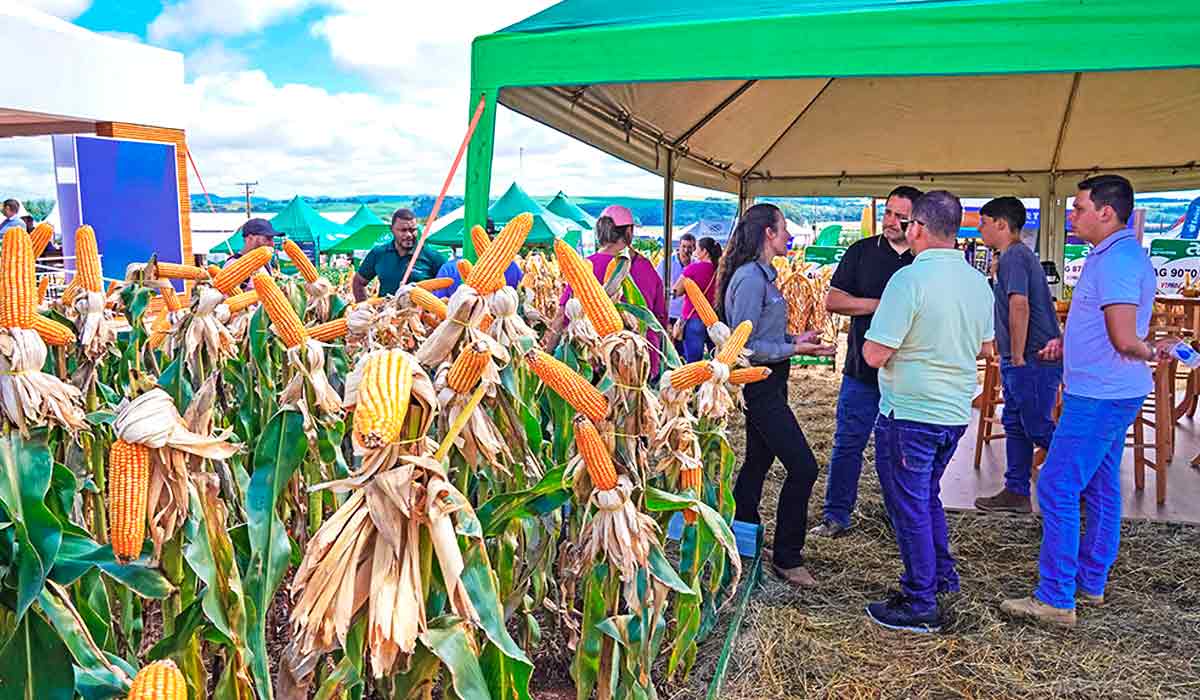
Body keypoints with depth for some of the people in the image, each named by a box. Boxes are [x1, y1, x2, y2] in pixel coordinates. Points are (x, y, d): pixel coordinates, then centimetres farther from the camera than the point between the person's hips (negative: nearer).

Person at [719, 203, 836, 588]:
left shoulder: (761, 275, 12)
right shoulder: (751, 279, -19)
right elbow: (744, 344, -21)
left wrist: (795, 338, 9)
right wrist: (793, 349, -18)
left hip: (766, 384, 11)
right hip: (761, 385, -11)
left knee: (758, 460, 18)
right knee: (803, 466, -8)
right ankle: (786, 557, 3)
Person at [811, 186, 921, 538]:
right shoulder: (861, 252, 5)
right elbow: (833, 300, -1)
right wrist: (881, 304, -10)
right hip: (863, 371, 0)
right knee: (848, 444, 3)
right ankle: (836, 516, 13)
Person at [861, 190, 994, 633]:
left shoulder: (909, 279, -20)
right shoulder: (979, 281, 5)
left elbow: (875, 355, -21)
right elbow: (986, 348, 17)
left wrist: (883, 325, -1)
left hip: (909, 414, -8)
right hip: (956, 412, 8)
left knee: (910, 506, 4)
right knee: (927, 495, 25)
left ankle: (920, 605, 13)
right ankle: (942, 575, 37)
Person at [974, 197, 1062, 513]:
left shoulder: (1014, 256, -15)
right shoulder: (1017, 255, 18)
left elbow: (1019, 306, -26)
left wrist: (1018, 357, -22)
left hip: (1031, 361, -11)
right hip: (1021, 361, 11)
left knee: (1039, 429, -2)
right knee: (1015, 425, 13)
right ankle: (1016, 493, 20)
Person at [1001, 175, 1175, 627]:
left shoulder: (1116, 260, -20)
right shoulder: (1119, 255, 15)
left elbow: (1125, 339, -25)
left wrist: (1151, 351, -6)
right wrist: (1068, 344, 14)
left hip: (1099, 397, -11)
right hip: (1109, 392, 11)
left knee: (1057, 489, -7)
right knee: (1100, 488, 16)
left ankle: (1055, 599, -2)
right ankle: (1091, 584, 27)